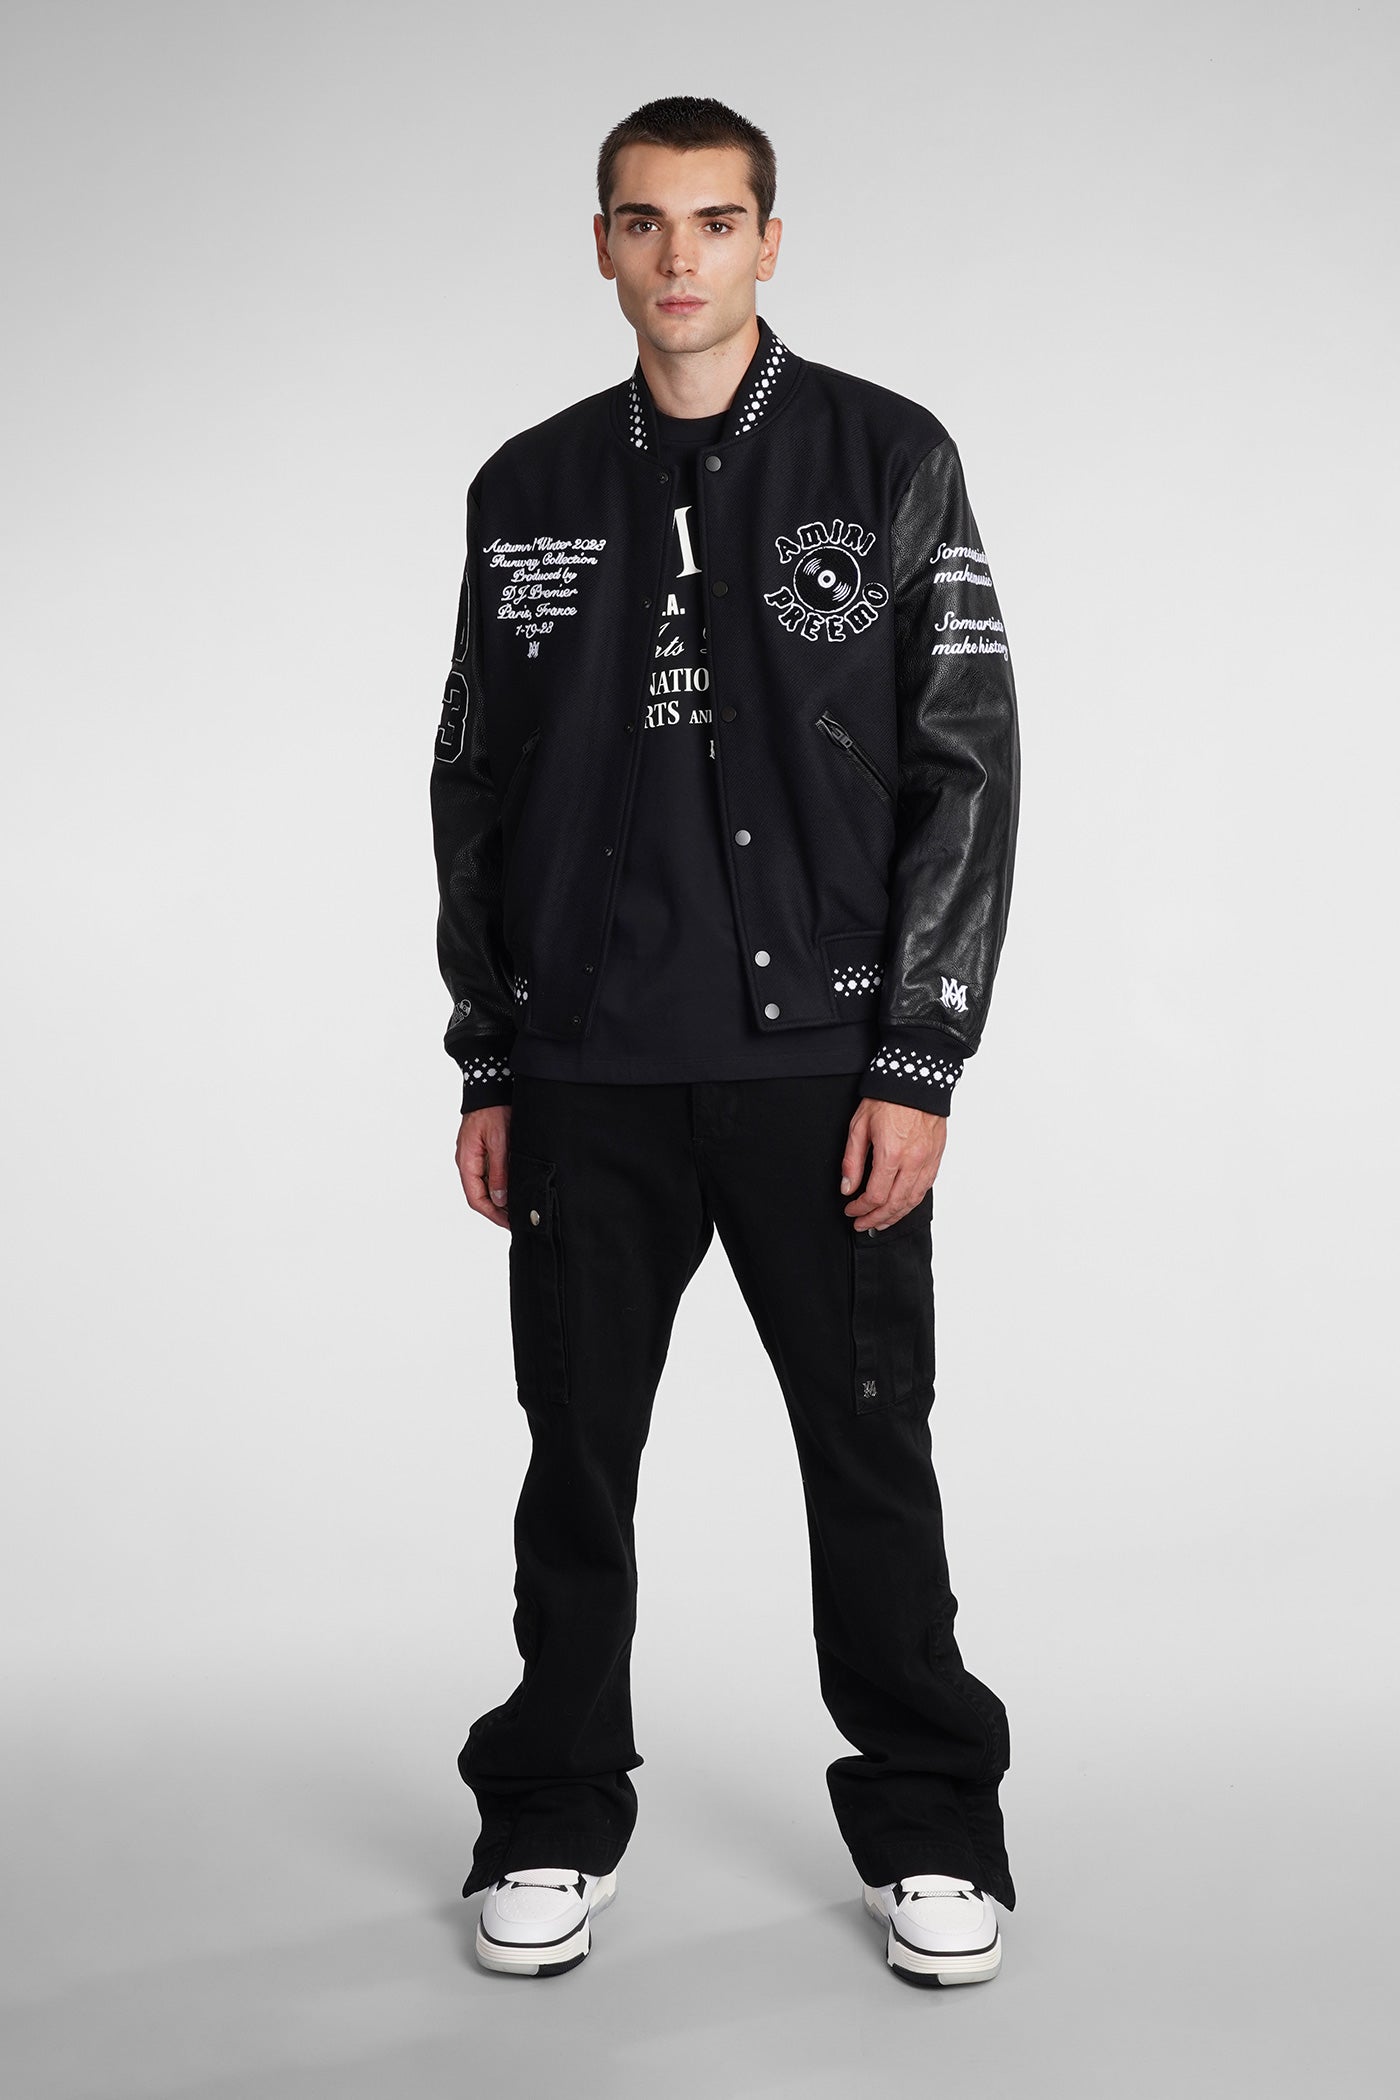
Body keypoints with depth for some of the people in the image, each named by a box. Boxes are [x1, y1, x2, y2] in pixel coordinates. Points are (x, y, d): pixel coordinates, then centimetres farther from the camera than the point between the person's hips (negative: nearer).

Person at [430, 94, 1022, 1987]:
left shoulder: (889, 461, 1)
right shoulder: (530, 492, 9)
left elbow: (967, 769, -3)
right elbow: (474, 787, 12)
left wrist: (918, 1063, -9)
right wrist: (486, 1066, 7)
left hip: (821, 1063, -2)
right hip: (586, 1076, 2)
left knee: (873, 1456, 6)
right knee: (579, 1459, 9)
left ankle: (931, 1830, 23)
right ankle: (553, 1829, 25)